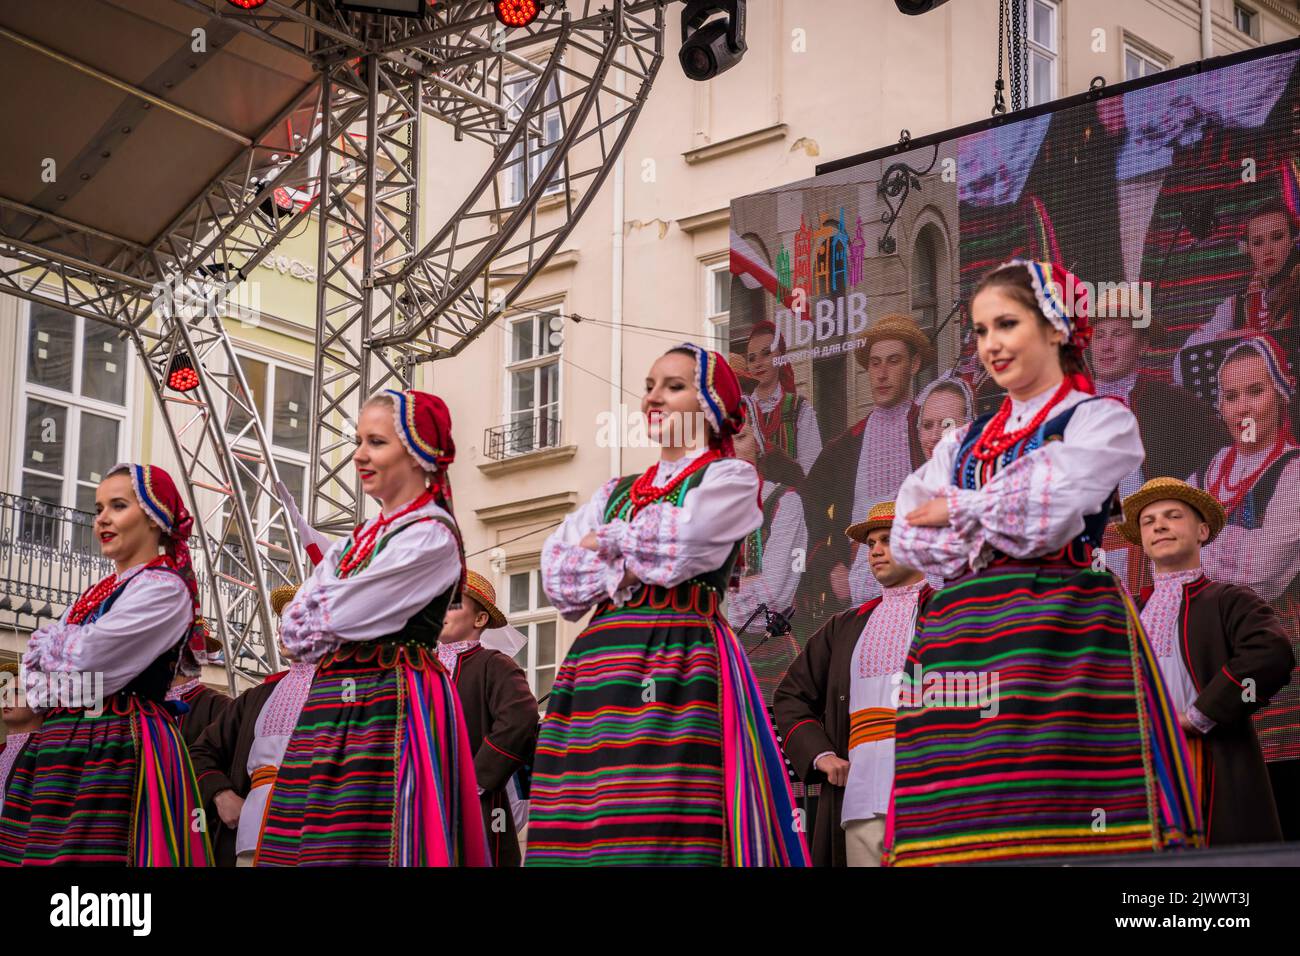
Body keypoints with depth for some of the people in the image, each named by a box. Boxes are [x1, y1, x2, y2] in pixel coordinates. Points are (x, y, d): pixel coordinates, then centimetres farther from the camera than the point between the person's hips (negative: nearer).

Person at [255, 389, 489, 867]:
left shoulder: (431, 538, -8)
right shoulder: (359, 538, 18)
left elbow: (338, 617, -11)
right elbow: (294, 629, 11)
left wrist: (314, 618, 9)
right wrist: (336, 618, -6)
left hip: (391, 705, -8)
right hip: (331, 705, 8)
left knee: (368, 848, -14)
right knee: (312, 850, 3)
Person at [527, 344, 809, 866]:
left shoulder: (730, 478, 8)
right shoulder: (618, 491, 24)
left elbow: (677, 545, -11)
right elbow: (556, 573, 12)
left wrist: (609, 539, 6)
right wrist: (623, 571, -3)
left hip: (677, 664, -6)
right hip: (597, 659, 6)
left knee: (659, 832, -17)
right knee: (576, 836, -5)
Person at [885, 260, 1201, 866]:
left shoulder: (1101, 422, 6)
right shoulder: (966, 442, 23)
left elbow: (1041, 513, -10)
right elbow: (907, 540, 11)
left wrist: (960, 509, 6)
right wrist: (998, 528, -2)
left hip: (1057, 632, -5)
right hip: (961, 630, 5)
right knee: (966, 831, -4)